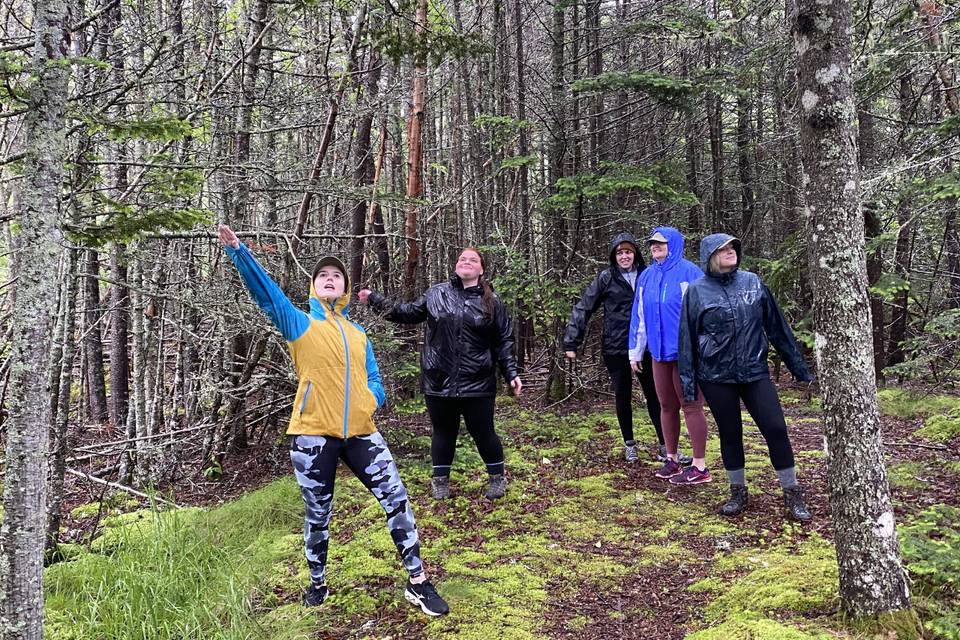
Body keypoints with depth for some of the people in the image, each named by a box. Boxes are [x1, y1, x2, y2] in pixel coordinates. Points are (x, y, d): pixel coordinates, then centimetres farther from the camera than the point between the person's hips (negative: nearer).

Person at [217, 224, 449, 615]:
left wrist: (370, 401, -6)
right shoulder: (299, 323, 3)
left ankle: (417, 582, 10)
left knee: (396, 499, -2)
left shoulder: (358, 334, 16)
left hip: (360, 432, 3)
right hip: (313, 435, -3)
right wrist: (237, 251, -23)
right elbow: (265, 292, -11)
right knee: (317, 515, 9)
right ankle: (317, 583, 33)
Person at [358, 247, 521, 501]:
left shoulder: (492, 302, 2)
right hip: (439, 381, 1)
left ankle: (497, 477, 30)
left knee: (482, 432, 7)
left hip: (477, 384, -1)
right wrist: (374, 300, 15)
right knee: (443, 431, 13)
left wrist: (511, 373, 0)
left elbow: (503, 342, 5)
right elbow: (409, 313, 16)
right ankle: (440, 480, 33)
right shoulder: (436, 294, 4)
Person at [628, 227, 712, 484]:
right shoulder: (647, 276, 10)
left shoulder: (689, 272, -9)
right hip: (660, 352, 6)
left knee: (691, 407, 0)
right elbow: (638, 316, 14)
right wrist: (636, 352, 15)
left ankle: (700, 467, 9)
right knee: (667, 407, 13)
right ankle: (672, 459, 26)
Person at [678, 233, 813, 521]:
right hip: (716, 378, -1)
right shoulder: (696, 292, -3)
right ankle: (738, 493, 26)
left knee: (776, 429, -2)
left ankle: (792, 494, 14)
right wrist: (688, 383, -3)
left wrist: (798, 366, 11)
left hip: (755, 373, 2)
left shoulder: (753, 282, 3)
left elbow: (777, 327, 8)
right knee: (730, 434, 9)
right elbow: (687, 340, 0)